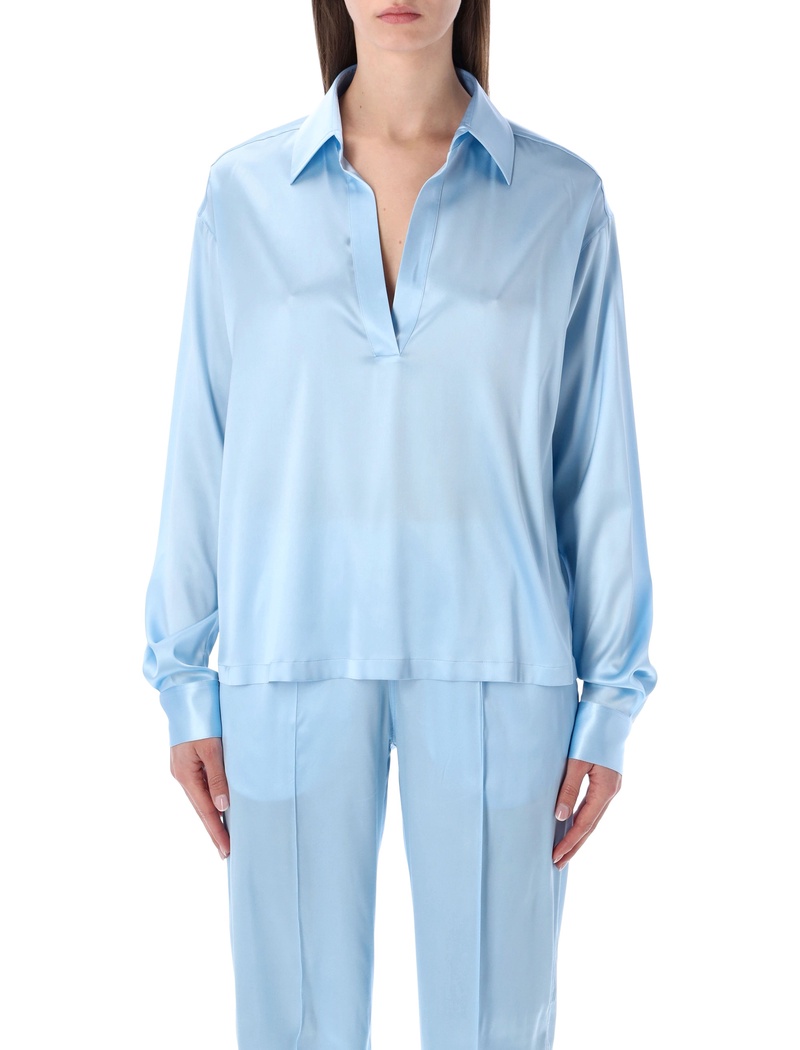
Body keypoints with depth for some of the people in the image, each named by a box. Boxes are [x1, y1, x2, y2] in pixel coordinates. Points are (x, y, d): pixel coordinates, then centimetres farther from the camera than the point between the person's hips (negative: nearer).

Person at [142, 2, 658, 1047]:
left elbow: (600, 466, 2)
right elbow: (203, 448, 4)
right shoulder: (244, 193, 2)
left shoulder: (562, 199, 0)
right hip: (291, 662, 1)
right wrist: (185, 682, 4)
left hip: (496, 667, 0)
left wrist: (611, 700, 1)